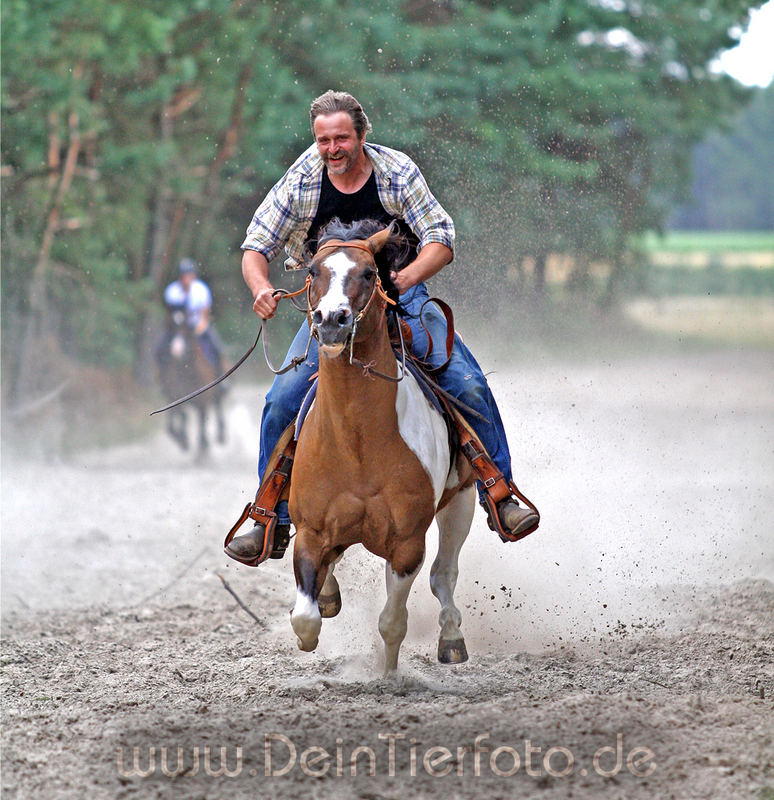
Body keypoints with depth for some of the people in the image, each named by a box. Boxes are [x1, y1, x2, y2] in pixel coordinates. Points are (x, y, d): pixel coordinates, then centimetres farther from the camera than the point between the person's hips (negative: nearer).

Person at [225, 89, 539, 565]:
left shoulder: (397, 173, -12)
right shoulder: (300, 184, -9)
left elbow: (441, 240, -14)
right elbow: (256, 247, -4)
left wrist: (406, 277, -35)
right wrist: (261, 288, -27)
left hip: (403, 298, -1)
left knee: (468, 385, -18)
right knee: (282, 403, -15)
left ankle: (500, 496, -3)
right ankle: (273, 524, -2)